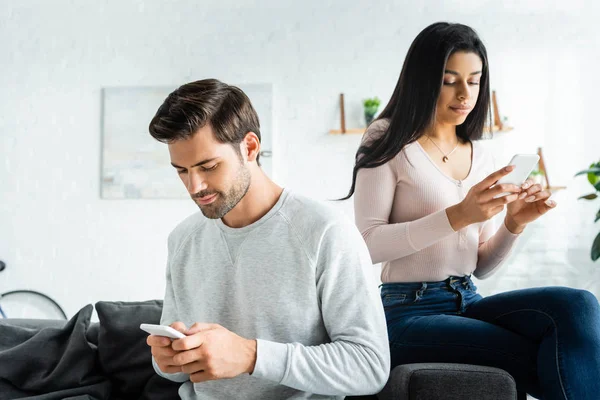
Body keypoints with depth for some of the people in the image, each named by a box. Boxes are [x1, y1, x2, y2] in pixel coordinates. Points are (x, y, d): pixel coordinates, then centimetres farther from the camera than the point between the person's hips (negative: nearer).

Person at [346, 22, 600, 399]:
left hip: (468, 304, 5)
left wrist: (513, 224, -6)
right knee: (559, 361, -19)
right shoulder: (390, 142, -2)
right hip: (408, 313, -5)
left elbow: (481, 267, 14)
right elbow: (367, 243, -13)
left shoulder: (481, 156, 12)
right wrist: (457, 215, -22)